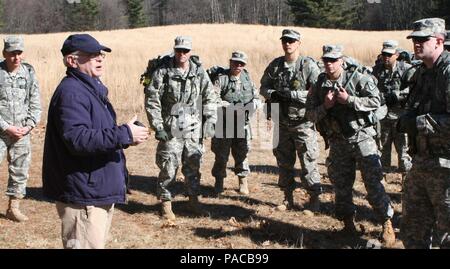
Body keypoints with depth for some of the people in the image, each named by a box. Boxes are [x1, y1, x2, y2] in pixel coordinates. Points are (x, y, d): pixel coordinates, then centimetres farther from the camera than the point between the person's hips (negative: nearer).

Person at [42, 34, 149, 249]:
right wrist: (124, 135, -26)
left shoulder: (92, 89, 17)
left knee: (97, 243, 20)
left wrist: (125, 136, 9)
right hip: (83, 198, -11)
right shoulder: (71, 92, -17)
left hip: (99, 192, 11)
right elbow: (78, 139, -29)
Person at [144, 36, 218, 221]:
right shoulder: (163, 72, -6)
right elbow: (151, 100, -6)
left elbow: (210, 97, 12)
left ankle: (193, 200, 26)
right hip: (171, 129, -3)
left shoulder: (199, 72, 5)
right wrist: (157, 127, -10)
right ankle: (166, 204, 12)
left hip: (194, 129, 4)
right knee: (168, 167, -2)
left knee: (194, 166, 11)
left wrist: (210, 121, 4)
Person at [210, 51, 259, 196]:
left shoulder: (247, 77, 8)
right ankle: (219, 183, 18)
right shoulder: (221, 78, -9)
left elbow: (255, 95, 18)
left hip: (242, 124, 4)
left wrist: (253, 104, -4)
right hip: (224, 123, -4)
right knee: (221, 154, 4)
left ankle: (243, 182, 20)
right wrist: (229, 105, -22)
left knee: (242, 153, 9)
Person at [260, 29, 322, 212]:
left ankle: (314, 199, 9)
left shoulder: (309, 65, -8)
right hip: (282, 122, 5)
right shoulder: (275, 65, 7)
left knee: (309, 162, -2)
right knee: (284, 162, 13)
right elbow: (263, 87, 13)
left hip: (303, 123, -5)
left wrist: (290, 94, -22)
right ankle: (288, 199, 24)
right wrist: (272, 94, -11)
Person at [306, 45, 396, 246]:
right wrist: (325, 106, -12)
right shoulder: (319, 85, 5)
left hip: (361, 137, -4)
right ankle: (348, 223, 25)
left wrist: (349, 100, -19)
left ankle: (387, 223, 3)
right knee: (341, 186, 10)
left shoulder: (358, 79, -6)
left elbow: (376, 101, -13)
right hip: (337, 143, 4)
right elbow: (310, 114, 6)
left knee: (373, 183, -6)